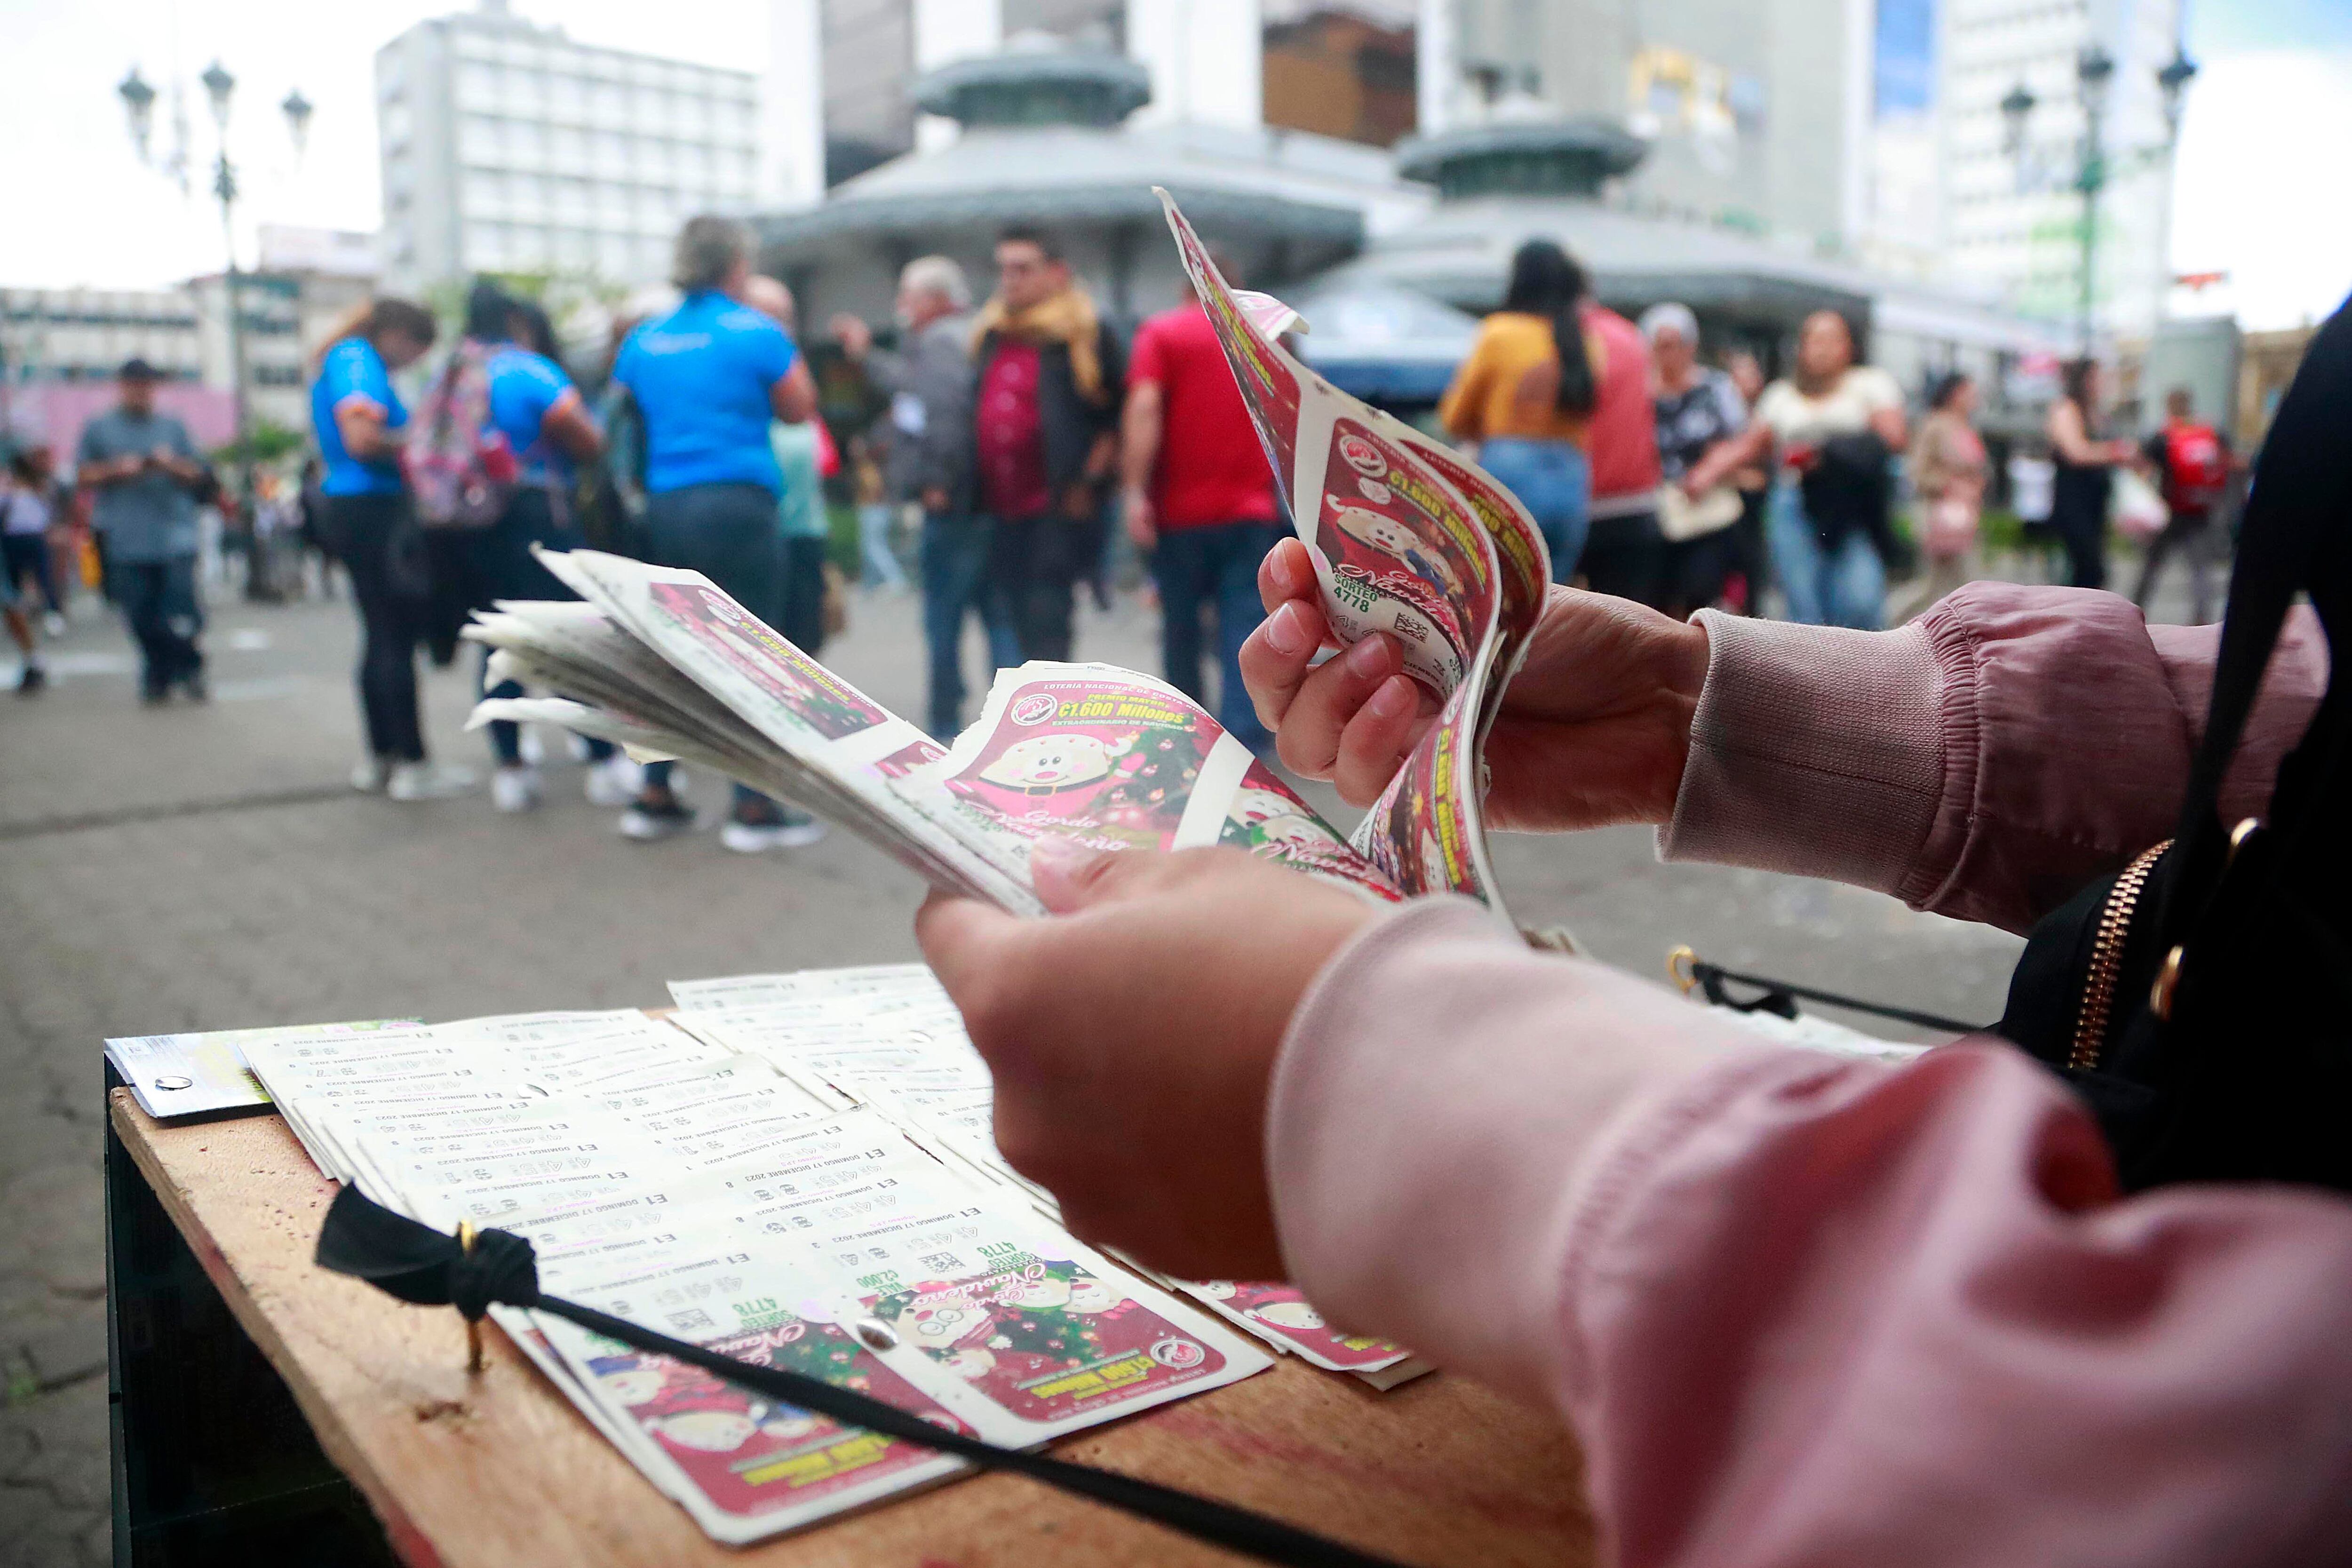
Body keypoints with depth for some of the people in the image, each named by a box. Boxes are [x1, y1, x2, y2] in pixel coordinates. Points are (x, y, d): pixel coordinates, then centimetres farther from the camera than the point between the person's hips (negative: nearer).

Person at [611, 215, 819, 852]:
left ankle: (654, 797, 18)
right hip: (737, 505, -5)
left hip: (665, 507, 6)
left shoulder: (643, 340, 11)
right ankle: (753, 809, -1)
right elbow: (800, 410, 5)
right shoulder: (755, 332, -4)